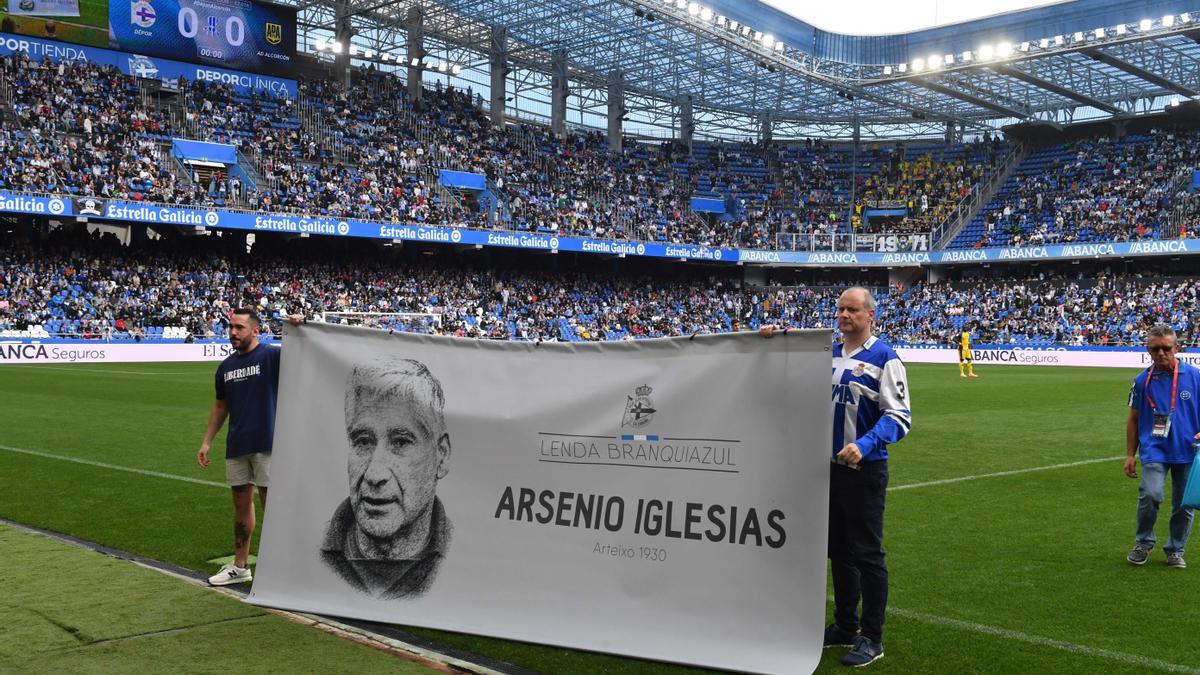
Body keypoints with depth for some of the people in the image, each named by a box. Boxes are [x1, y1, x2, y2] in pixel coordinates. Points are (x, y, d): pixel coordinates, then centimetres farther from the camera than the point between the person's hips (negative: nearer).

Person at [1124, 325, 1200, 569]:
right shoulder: (1143, 380, 2)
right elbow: (1133, 419, 10)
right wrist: (1130, 455, 7)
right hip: (1154, 450, -1)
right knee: (1150, 494, -19)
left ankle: (1176, 550, 26)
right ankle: (1144, 543, 3)